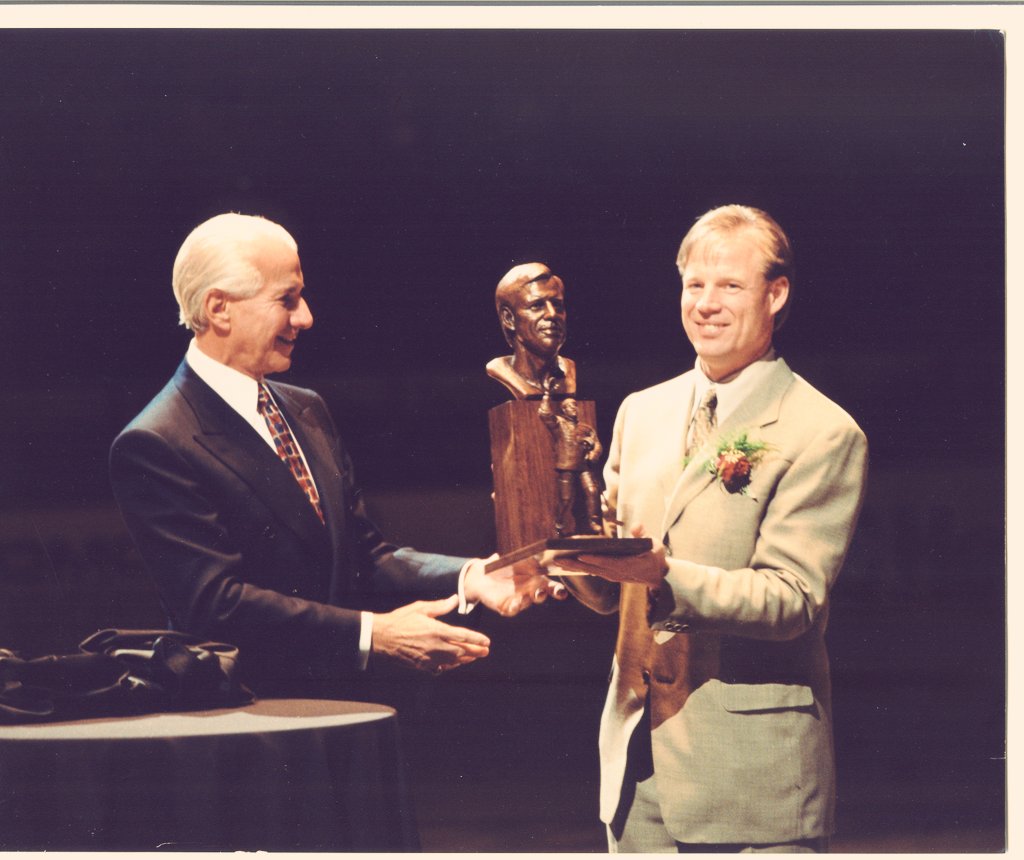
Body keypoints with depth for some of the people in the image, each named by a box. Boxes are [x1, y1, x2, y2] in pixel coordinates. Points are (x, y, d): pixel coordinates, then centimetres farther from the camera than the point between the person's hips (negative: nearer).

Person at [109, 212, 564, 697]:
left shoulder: (307, 412, 17)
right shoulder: (154, 446, -9)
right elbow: (217, 602, -17)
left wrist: (468, 578, 1)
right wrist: (372, 635, -22)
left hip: (343, 703, 7)